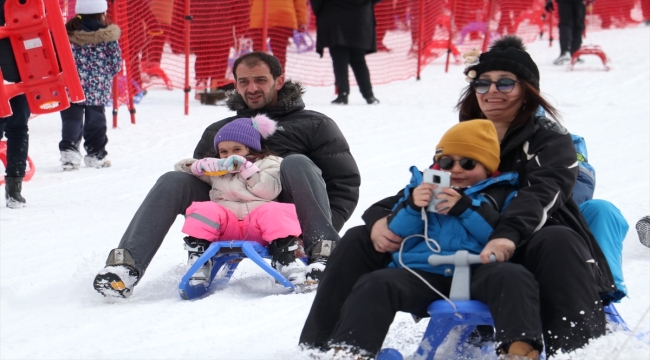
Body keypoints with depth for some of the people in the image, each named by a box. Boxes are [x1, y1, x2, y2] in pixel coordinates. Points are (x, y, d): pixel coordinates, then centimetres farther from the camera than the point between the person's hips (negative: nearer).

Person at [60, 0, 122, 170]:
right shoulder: (108, 36, -7)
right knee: (95, 121, 14)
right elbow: (116, 63, -2)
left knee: (71, 119, 5)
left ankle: (68, 151, -12)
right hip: (98, 90, 0)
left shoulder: (69, 33, -4)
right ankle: (96, 154, 21)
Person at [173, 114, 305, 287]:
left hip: (259, 226, -2)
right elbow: (181, 167, 25)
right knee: (204, 210, -27)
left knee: (274, 212, -32)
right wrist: (202, 166, 5)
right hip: (225, 224, 2)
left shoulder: (268, 164, 18)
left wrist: (247, 168, -4)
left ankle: (284, 259, -34)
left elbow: (269, 190, -1)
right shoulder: (216, 169, 27)